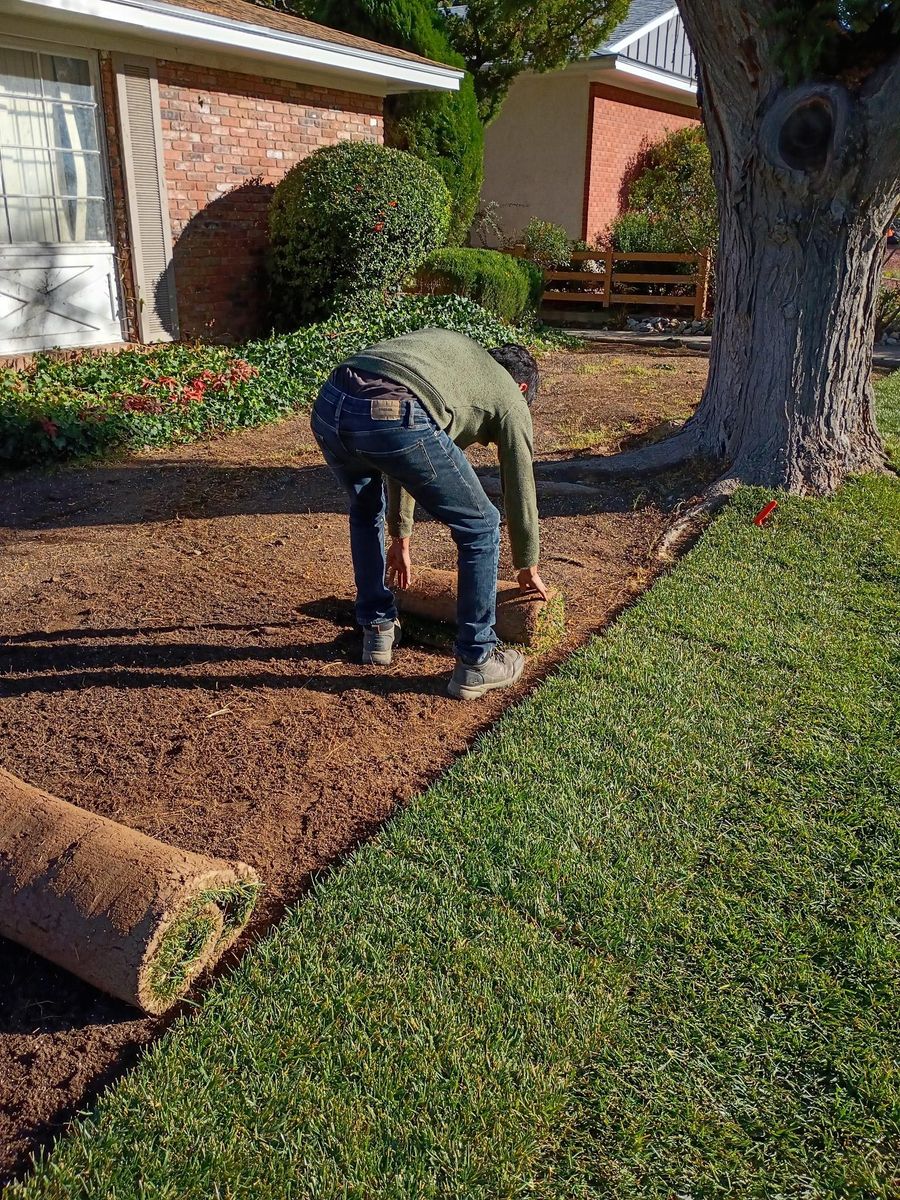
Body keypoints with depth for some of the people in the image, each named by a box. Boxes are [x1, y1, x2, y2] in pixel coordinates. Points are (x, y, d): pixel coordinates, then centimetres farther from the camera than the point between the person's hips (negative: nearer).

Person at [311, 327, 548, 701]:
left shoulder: (448, 347, 41)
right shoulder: (510, 398, 25)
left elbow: (400, 458, 44)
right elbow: (520, 491, 30)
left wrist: (402, 536, 51)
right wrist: (527, 568, 46)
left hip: (328, 405, 6)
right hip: (393, 419, -6)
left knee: (365, 510, 36)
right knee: (479, 529, 15)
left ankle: (377, 629, 41)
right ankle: (475, 663, 22)